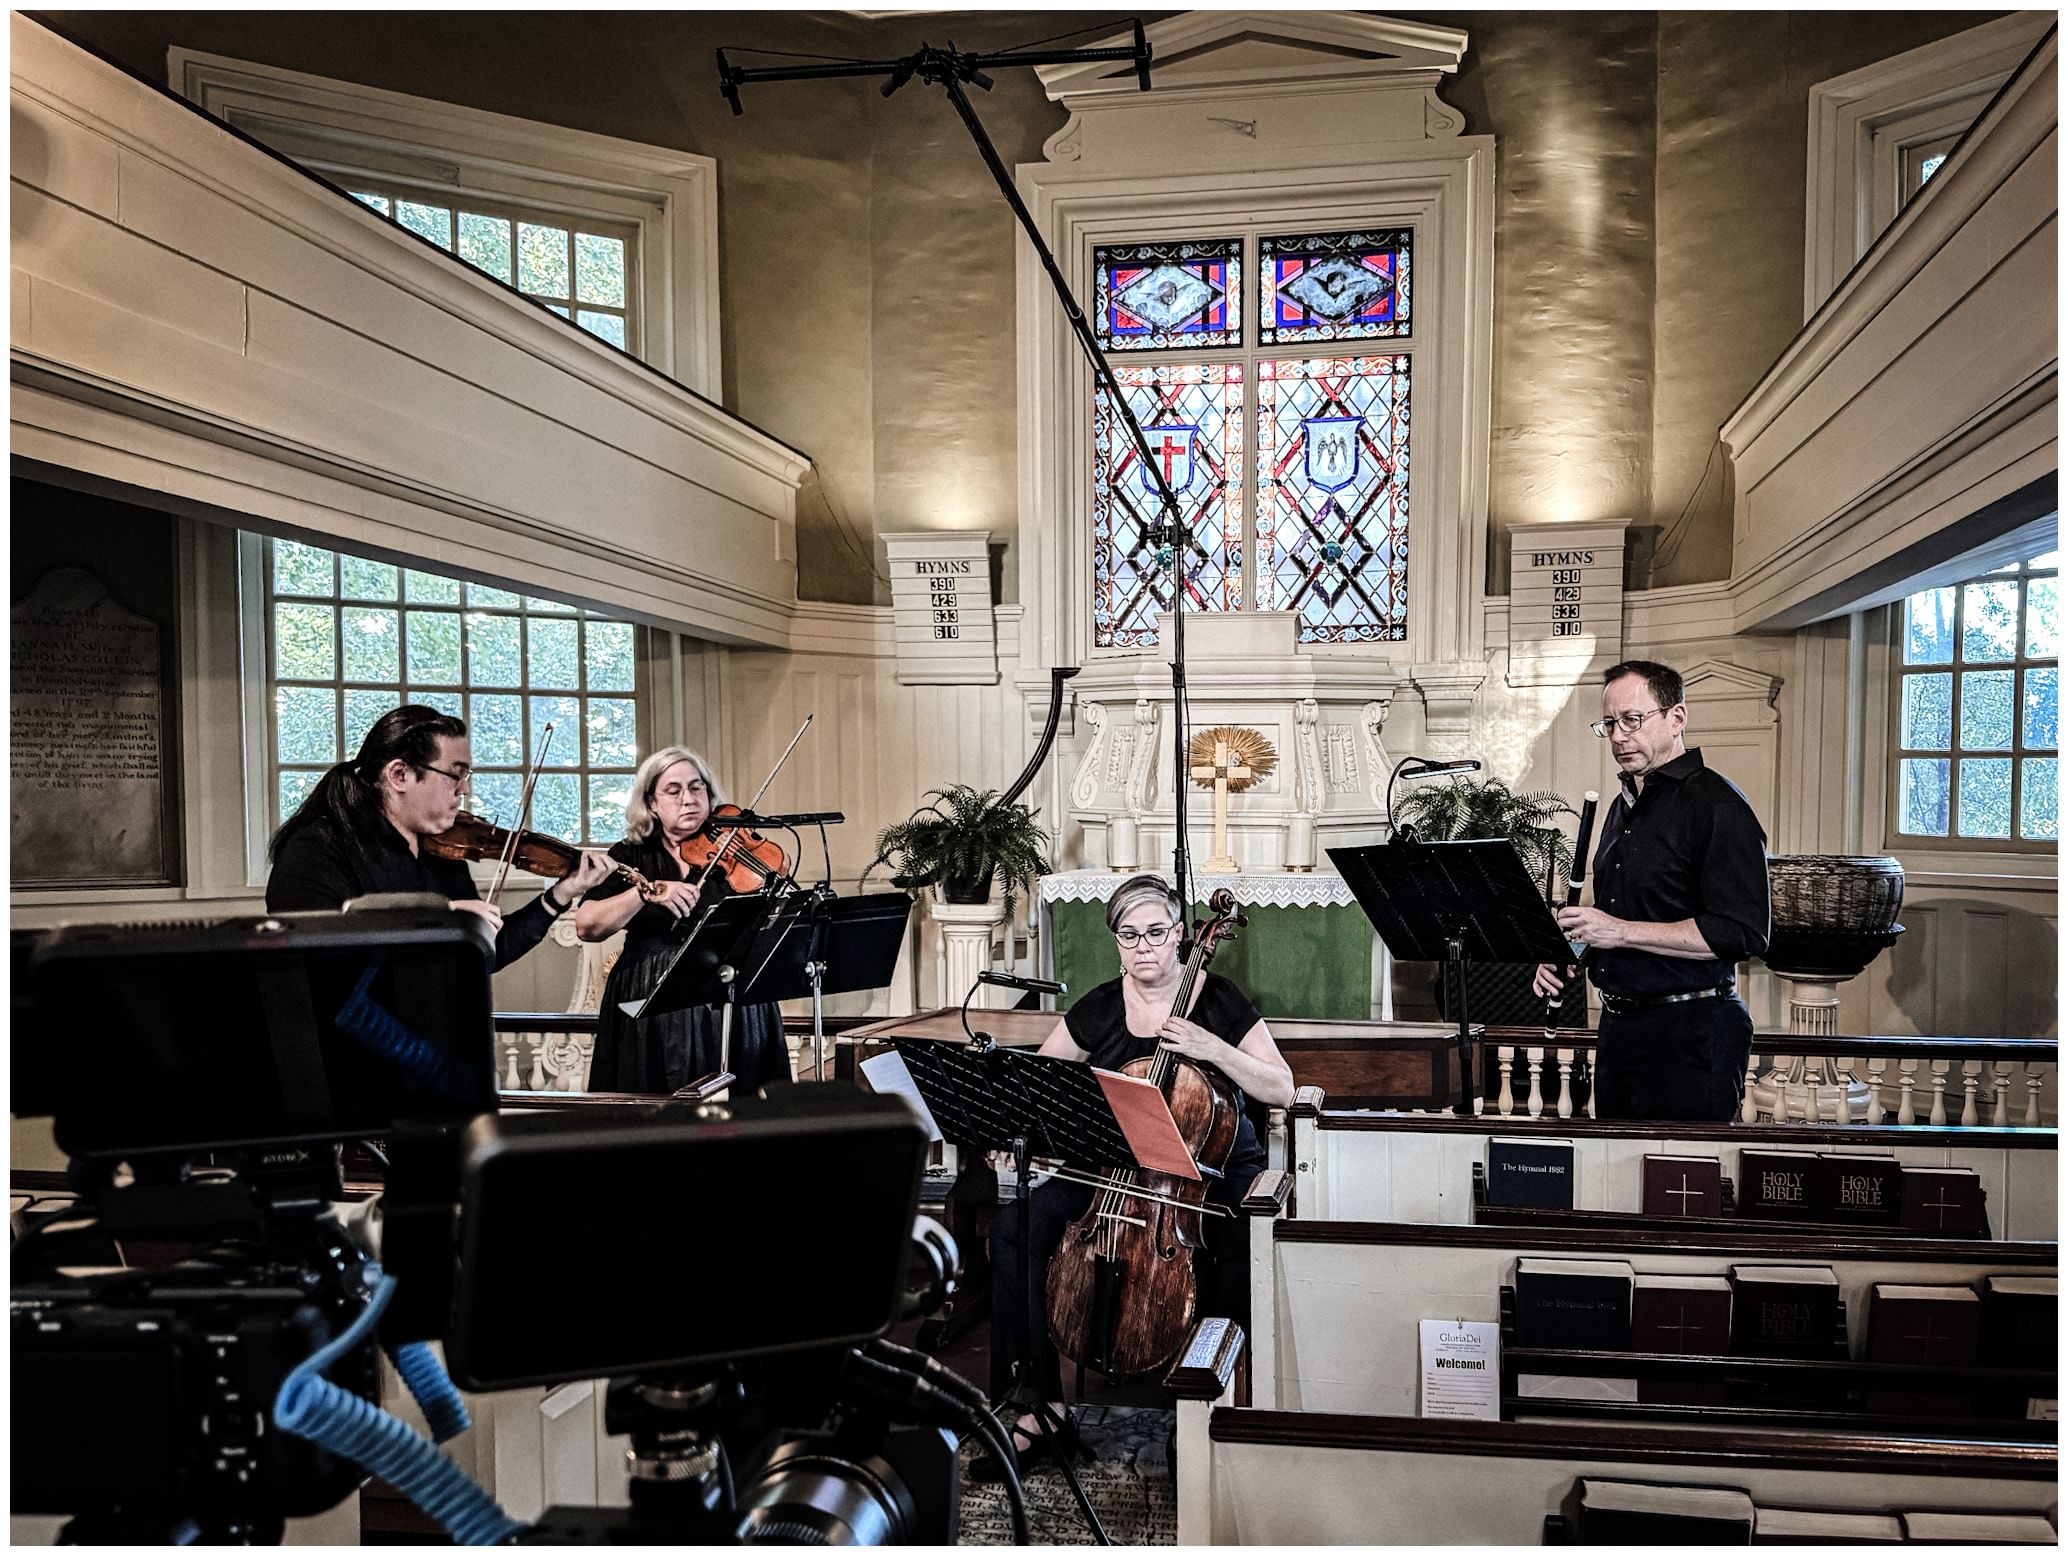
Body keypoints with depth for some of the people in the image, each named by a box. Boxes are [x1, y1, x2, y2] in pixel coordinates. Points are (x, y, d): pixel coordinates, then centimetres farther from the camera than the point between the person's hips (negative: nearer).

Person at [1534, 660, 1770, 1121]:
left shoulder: (1716, 804, -12)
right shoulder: (1624, 806, 16)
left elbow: (1743, 934, -20)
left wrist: (1621, 931, -20)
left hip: (1690, 1035, -8)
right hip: (1619, 1026, 8)